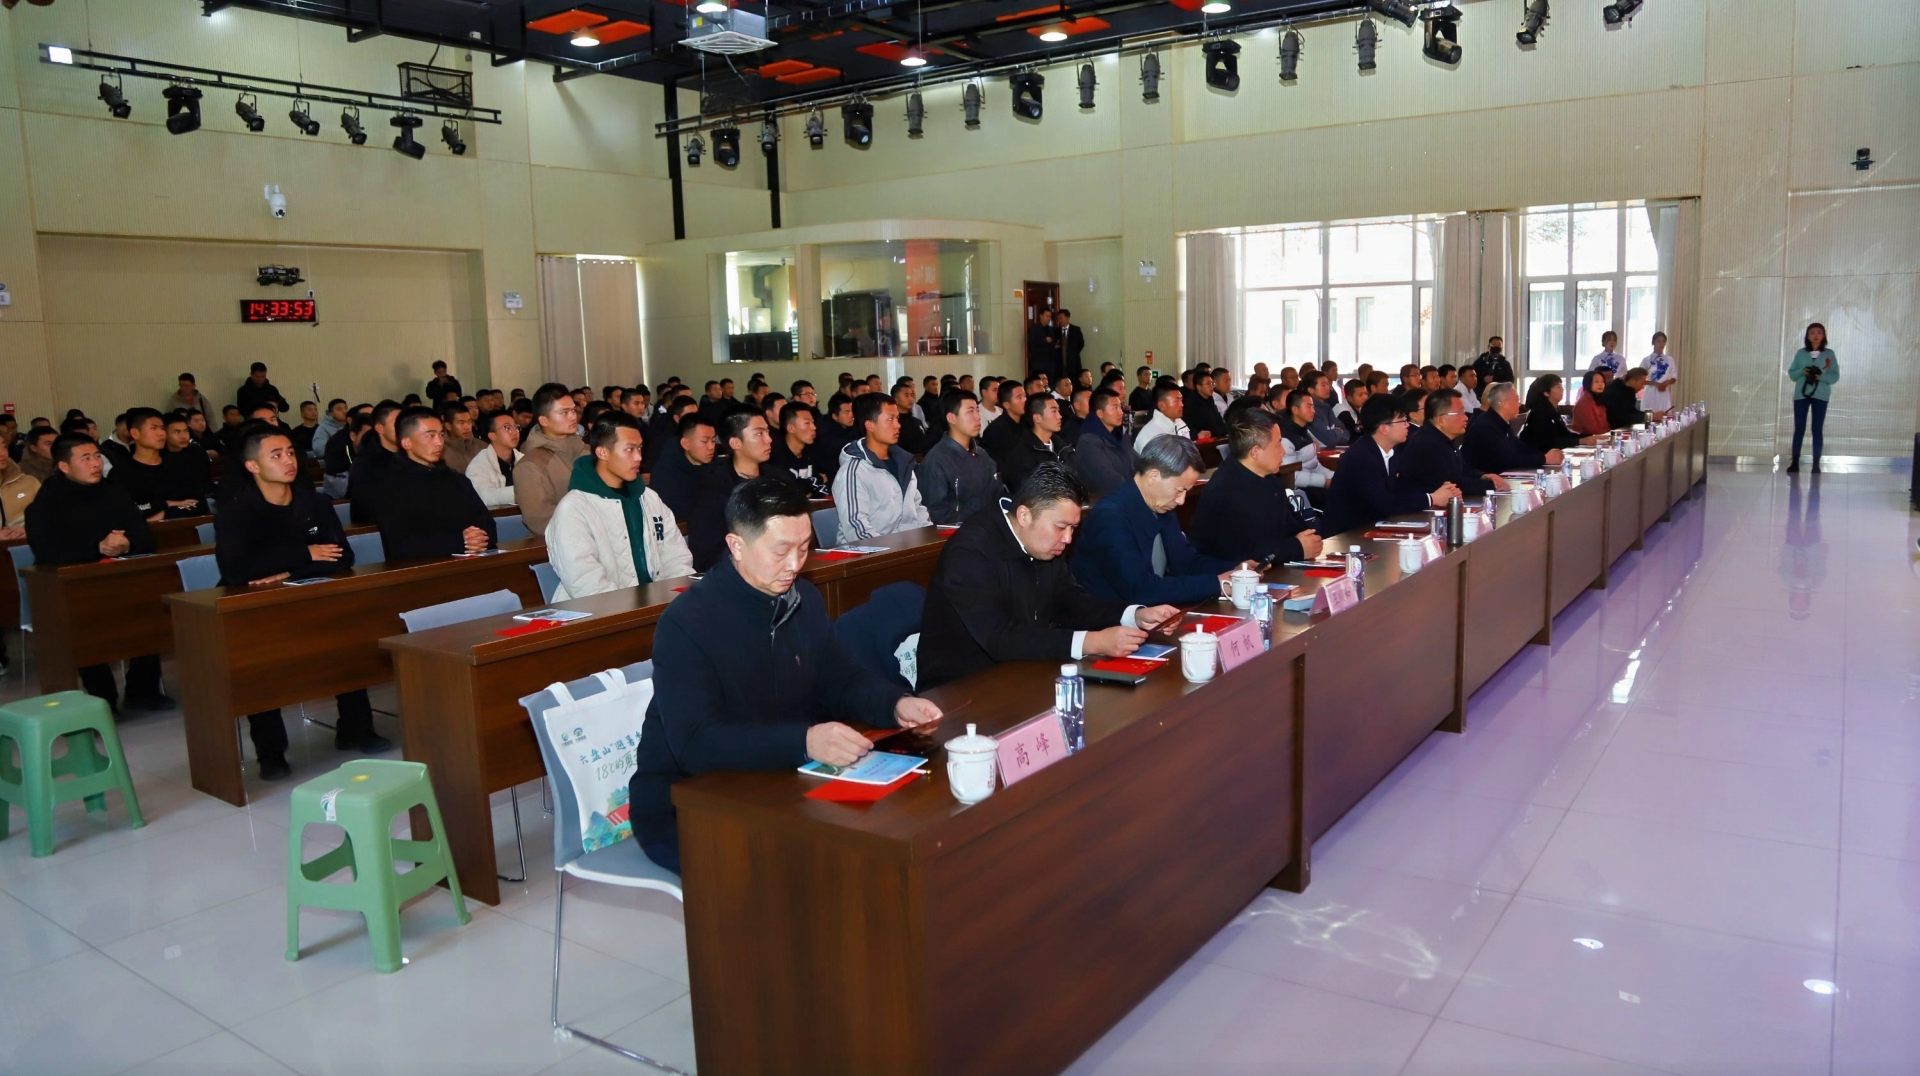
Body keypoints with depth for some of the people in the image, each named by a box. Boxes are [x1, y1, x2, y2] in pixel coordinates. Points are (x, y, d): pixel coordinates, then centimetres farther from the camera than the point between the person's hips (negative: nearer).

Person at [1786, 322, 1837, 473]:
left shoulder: (1829, 354, 4)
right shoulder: (1800, 353, 6)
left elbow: (1835, 376, 1)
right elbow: (1791, 374, 6)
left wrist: (1821, 376, -17)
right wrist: (1802, 372, -13)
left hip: (1820, 396, -1)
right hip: (1801, 395, 1)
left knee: (1817, 429, 1)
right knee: (1799, 429, -1)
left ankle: (1816, 464, 2)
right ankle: (1795, 462, 1)